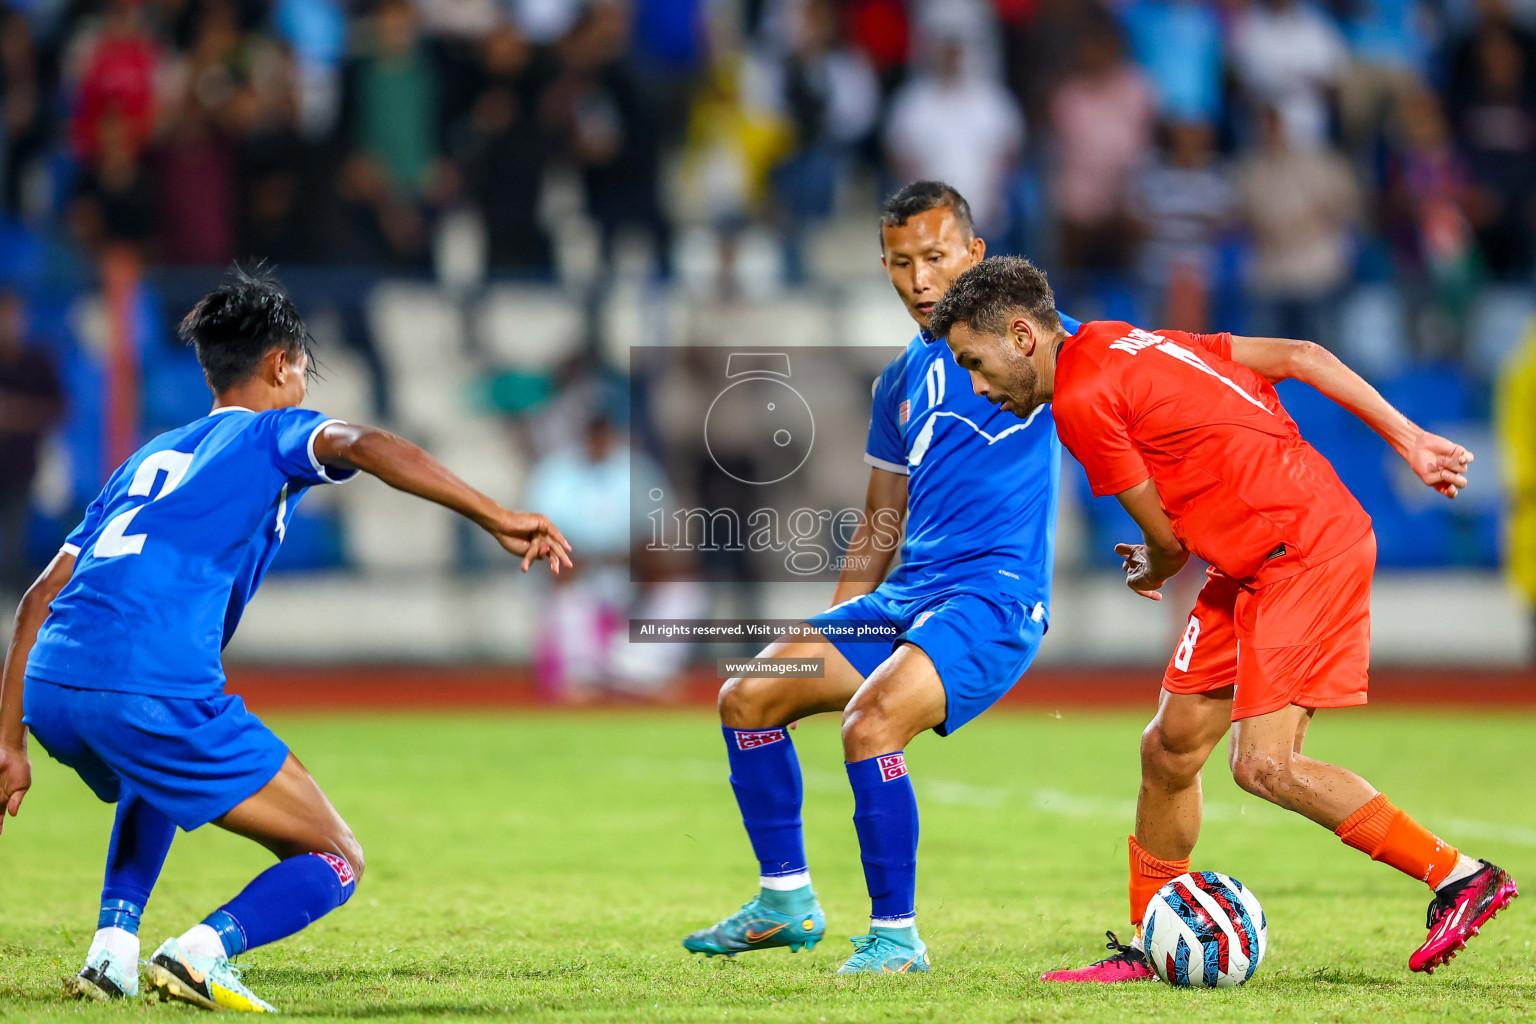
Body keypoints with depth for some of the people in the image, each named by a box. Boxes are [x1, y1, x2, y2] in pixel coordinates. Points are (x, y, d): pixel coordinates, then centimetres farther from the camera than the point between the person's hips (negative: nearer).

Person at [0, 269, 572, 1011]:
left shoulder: (150, 457, 31)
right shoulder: (274, 433, 14)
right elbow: (364, 447, -10)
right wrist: (498, 519, -14)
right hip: (157, 691, -6)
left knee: (159, 773, 41)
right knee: (335, 864, 6)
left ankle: (113, 949, 20)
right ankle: (201, 953, -20)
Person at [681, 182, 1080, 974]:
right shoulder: (901, 381, 20)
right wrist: (826, 630, 19)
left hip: (995, 596, -8)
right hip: (904, 595, 8)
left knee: (870, 722, -29)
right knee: (747, 698, 0)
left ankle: (896, 936, -17)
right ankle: (787, 901, 13)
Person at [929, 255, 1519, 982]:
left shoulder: (1082, 399, -13)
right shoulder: (1127, 345, 14)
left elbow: (1168, 541, -6)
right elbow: (1297, 357, 13)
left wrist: (1150, 572, 18)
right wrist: (1410, 441, 12)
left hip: (1307, 553, -10)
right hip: (1250, 567, 10)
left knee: (1265, 765, -16)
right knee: (1170, 749, 9)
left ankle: (1460, 878, -8)